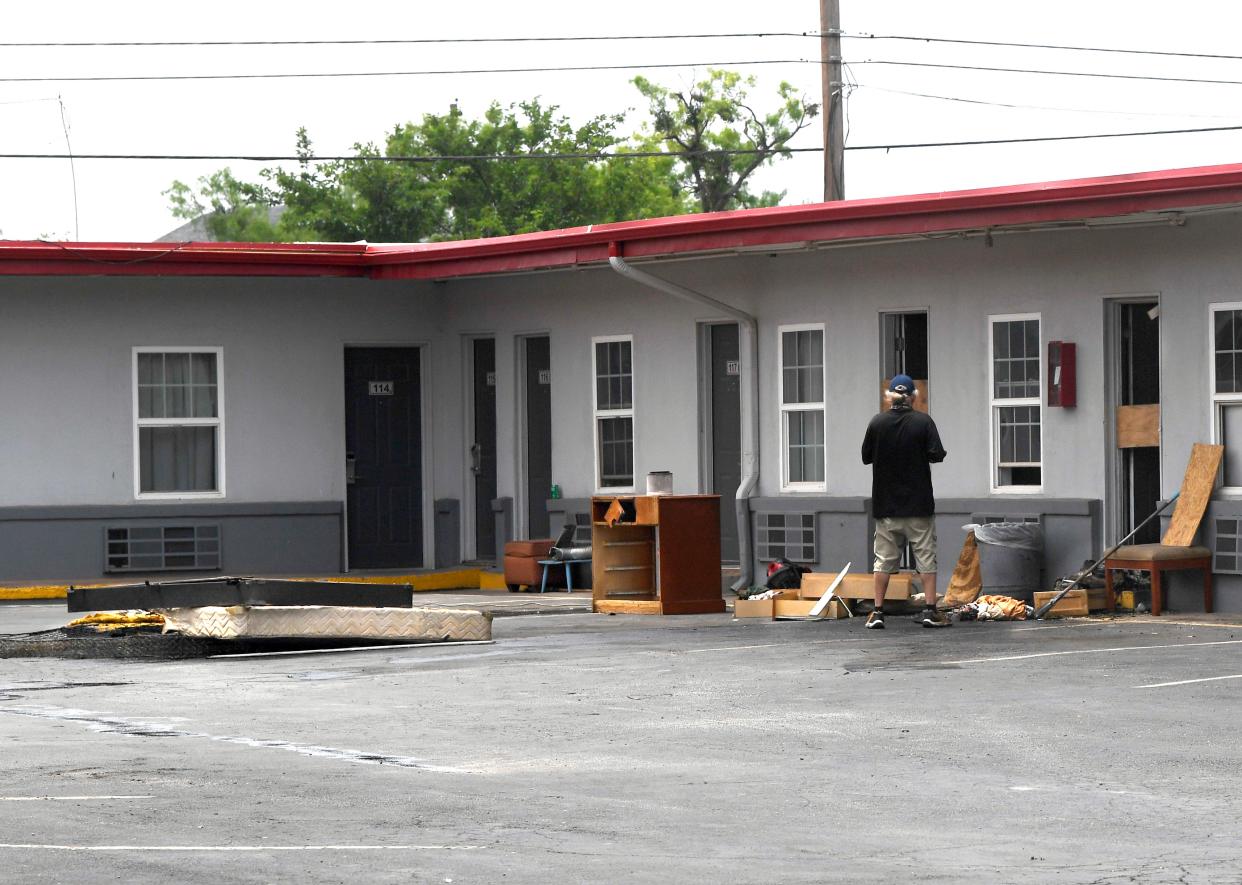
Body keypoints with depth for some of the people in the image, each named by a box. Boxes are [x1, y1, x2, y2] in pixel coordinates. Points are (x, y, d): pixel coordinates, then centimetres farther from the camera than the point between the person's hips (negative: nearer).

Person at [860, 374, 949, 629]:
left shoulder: (877, 423, -3)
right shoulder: (923, 421, -8)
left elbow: (866, 457, 5)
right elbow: (937, 455, -13)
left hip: (886, 503, 2)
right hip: (918, 503, -2)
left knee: (884, 558, 7)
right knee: (926, 555, 5)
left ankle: (878, 612, 3)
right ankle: (930, 610, 0)